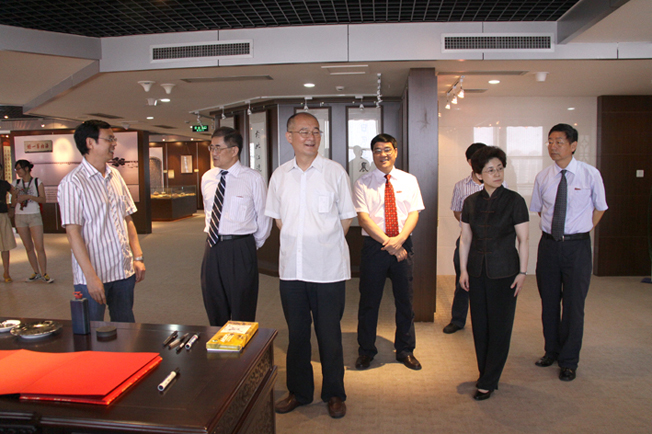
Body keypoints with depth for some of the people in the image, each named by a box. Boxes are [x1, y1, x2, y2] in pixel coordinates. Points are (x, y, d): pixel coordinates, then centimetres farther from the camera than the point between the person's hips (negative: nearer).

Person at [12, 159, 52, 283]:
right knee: (28, 247, 6)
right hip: (20, 217, 4)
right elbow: (13, 203, 12)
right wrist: (17, 198, -8)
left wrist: (29, 196, -18)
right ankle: (36, 273, 14)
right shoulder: (16, 184, 12)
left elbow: (43, 199, -6)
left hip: (34, 216, -4)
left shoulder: (37, 182, 2)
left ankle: (44, 274, -4)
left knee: (39, 247, -9)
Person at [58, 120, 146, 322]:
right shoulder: (72, 182, -10)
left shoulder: (115, 175, 10)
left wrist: (138, 257, 7)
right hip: (93, 275, -6)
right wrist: (91, 276, -17)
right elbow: (73, 232, -13)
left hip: (124, 271, 6)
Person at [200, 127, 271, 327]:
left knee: (242, 311, 4)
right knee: (215, 310, 15)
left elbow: (264, 216, -1)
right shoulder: (207, 178, 8)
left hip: (240, 251, -5)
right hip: (212, 248, 5)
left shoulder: (253, 179, -7)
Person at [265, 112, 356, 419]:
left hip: (327, 268, -3)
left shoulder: (335, 171, -3)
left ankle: (334, 394, 27)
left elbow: (346, 216, 4)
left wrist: (325, 244, 6)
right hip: (291, 267, 3)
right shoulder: (280, 175, 5)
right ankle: (299, 391, 32)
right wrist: (295, 242, 9)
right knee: (296, 333, 14)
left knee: (329, 334, 7)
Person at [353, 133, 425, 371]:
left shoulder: (409, 180, 8)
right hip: (373, 246, -2)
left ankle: (405, 350, 27)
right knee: (369, 300, 7)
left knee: (405, 300, 10)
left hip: (403, 245, 2)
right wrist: (388, 242, -16)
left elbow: (414, 213, 0)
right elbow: (364, 218, -8)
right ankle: (366, 351, 24)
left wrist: (399, 239, -16)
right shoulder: (362, 184, 1)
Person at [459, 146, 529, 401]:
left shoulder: (514, 201, -6)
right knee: (480, 325, 10)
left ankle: (488, 383, 13)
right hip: (477, 271, 4)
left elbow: (523, 240, -5)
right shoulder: (471, 202, 4)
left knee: (499, 327, 2)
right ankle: (486, 375, 26)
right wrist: (463, 269, 3)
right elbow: (465, 239, 7)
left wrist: (522, 272, -8)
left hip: (504, 272, -4)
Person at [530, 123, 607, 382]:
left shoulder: (590, 174, -6)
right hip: (548, 244, 3)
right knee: (549, 302, 12)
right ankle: (551, 352, 31)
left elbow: (600, 207, 8)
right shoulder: (543, 177, 1)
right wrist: (553, 229, 8)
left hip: (577, 246, -3)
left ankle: (568, 361, 20)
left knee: (573, 304, 4)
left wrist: (582, 231, 6)